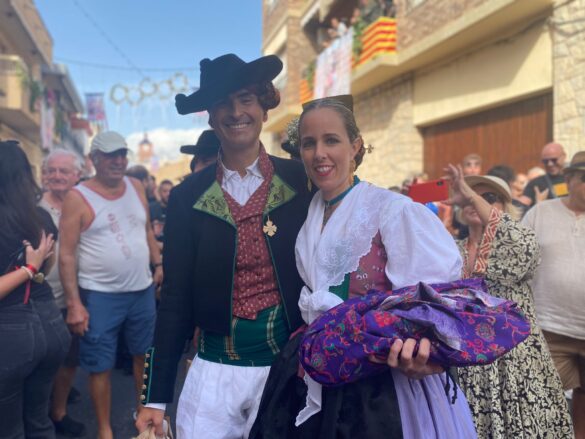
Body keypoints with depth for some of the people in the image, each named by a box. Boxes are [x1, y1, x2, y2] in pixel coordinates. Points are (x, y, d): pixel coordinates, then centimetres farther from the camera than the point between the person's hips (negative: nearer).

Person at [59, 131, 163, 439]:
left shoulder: (136, 187, 4)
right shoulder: (78, 198, -11)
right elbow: (66, 254, -12)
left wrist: (159, 264, 7)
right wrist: (74, 303, -16)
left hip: (142, 290, 5)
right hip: (99, 295, -5)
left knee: (145, 355, 18)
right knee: (100, 365, 7)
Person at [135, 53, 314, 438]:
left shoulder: (301, 182, -5)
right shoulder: (188, 196, -2)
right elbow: (176, 300, 1)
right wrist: (156, 397, 1)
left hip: (288, 364, 0)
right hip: (215, 369, 1)